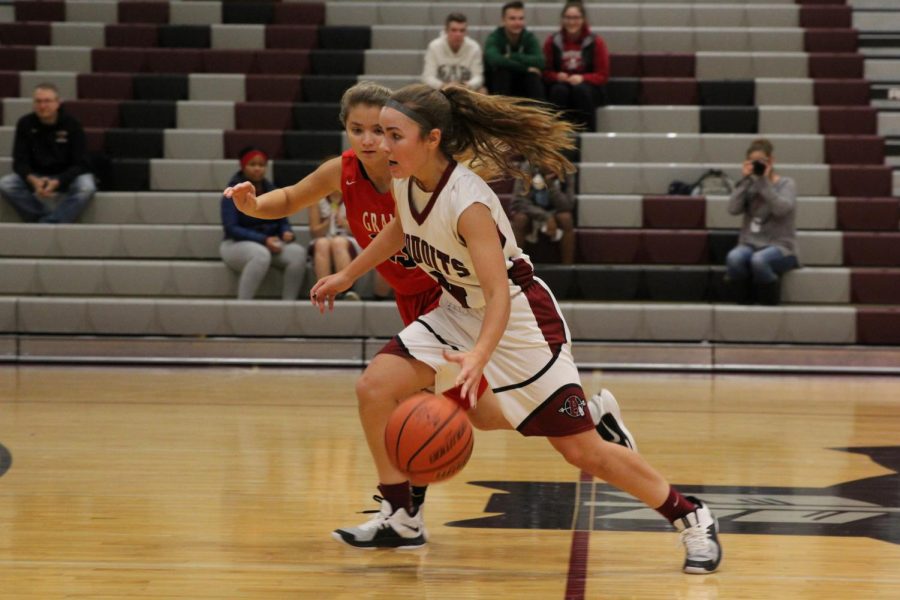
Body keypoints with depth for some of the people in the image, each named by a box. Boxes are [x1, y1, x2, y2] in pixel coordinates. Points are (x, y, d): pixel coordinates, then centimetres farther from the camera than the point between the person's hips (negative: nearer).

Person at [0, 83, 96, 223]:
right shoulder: (25, 124, -5)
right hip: (34, 177, 2)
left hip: (66, 177, -2)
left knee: (86, 186, -35)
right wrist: (33, 180, -29)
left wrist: (57, 182, -30)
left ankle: (47, 223, -36)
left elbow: (80, 164, -12)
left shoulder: (71, 124, -10)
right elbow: (20, 162, -6)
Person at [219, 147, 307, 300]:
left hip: (270, 243, 5)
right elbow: (231, 228, -14)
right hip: (237, 244, -5)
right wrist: (263, 240, -23)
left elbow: (282, 221, 15)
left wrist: (287, 233, -11)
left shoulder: (271, 190, 10)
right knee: (261, 254, -39)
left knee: (298, 252, -24)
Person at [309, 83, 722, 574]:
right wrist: (347, 276, 21)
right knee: (374, 387, -9)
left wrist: (479, 356, -53)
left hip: (518, 318, -7)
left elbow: (499, 295, -37)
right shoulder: (405, 182, -10)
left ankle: (691, 518, 11)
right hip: (457, 313, 7)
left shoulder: (468, 204, -32)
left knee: (582, 449, -5)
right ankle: (401, 520, 6)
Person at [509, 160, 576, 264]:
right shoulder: (528, 169, -22)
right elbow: (519, 202, -26)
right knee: (520, 218, -34)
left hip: (554, 214, 1)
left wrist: (551, 185, -38)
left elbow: (567, 206, -23)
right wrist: (546, 217, -37)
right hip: (530, 213, -1)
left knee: (566, 217, -30)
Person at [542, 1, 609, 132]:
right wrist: (557, 76, -17)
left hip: (589, 88, -1)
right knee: (560, 90, -34)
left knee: (580, 90, -35)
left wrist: (582, 78, -20)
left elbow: (602, 76, -2)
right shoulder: (552, 42, 2)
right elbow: (546, 72, 6)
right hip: (561, 83, 1)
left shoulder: (596, 42, -2)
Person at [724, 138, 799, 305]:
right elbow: (733, 208, -3)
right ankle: (742, 299, -10)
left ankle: (769, 302, -14)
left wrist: (765, 181, -13)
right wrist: (745, 179, -5)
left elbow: (782, 208, -15)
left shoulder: (786, 184, 5)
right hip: (750, 244, 3)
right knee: (734, 258, -33)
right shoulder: (749, 185, 14)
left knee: (758, 260, -37)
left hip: (779, 246, -3)